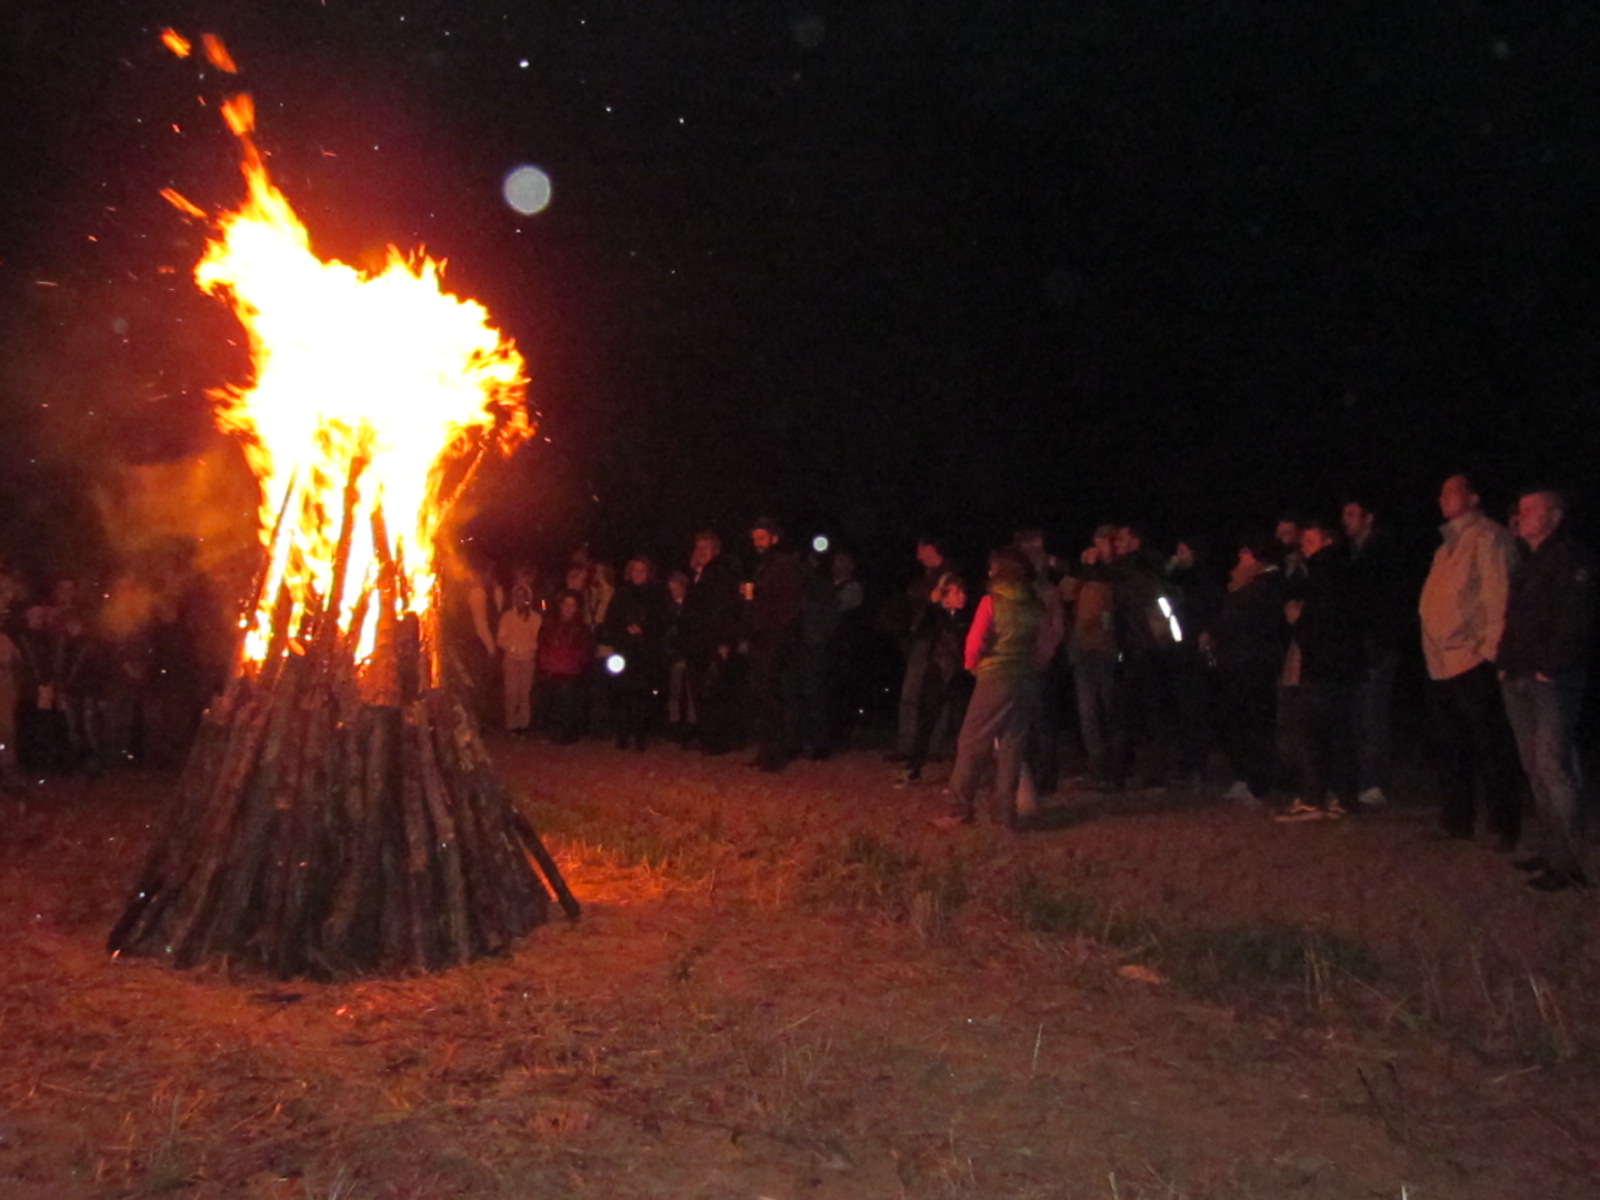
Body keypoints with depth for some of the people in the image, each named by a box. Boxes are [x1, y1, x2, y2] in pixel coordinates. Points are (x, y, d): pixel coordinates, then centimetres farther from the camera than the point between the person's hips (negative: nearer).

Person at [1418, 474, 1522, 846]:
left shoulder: (1487, 537, -7)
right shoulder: (1448, 545, 19)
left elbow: (1499, 595, -14)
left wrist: (1489, 649, -18)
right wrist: (1432, 648, 13)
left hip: (1473, 663, -9)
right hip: (1442, 663, 9)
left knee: (1490, 748, -3)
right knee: (1452, 749, 15)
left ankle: (1504, 826, 4)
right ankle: (1457, 819, 24)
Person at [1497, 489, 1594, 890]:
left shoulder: (1573, 559, -5)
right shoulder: (1526, 566, 21)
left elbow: (1575, 619, -14)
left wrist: (1550, 668, -17)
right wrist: (1505, 662, 10)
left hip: (1552, 681, -8)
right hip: (1518, 679, 8)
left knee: (1554, 767, -11)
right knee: (1536, 769, 10)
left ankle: (1566, 861, -8)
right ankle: (1552, 848, 17)